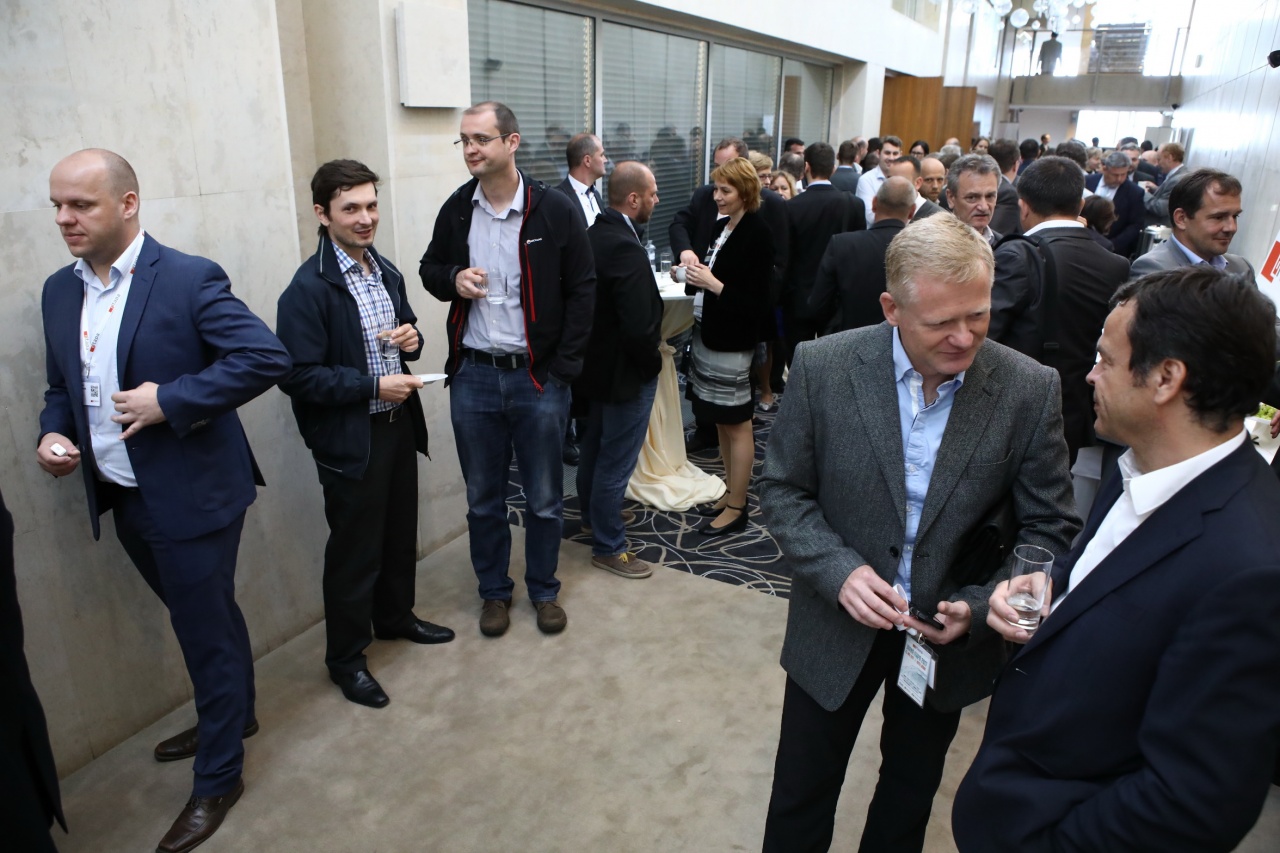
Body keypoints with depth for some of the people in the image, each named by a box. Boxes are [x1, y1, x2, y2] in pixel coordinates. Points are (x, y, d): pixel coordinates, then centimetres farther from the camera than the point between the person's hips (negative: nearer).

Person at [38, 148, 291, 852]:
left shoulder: (189, 279, -14)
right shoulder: (59, 291, 8)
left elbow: (267, 358, -22)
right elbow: (61, 386, 17)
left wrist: (169, 400, -23)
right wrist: (52, 432, -3)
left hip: (190, 496, -6)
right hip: (123, 499, 7)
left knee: (207, 629, 6)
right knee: (202, 617, 24)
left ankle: (217, 777, 24)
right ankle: (231, 714, 46)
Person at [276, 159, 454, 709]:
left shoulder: (386, 272, 8)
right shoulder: (309, 288, -18)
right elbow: (298, 376, -20)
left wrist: (411, 339, -3)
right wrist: (374, 386, -21)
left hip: (398, 426, 8)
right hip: (349, 439, -7)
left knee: (400, 532, 21)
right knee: (355, 549, 5)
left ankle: (395, 617, 43)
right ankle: (345, 658, 23)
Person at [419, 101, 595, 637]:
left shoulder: (554, 210, -6)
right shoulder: (456, 210, 3)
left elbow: (581, 290, -2)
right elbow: (429, 269, 16)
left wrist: (564, 366, -8)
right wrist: (451, 279, -9)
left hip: (538, 376, -2)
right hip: (473, 376, 3)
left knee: (544, 498, 11)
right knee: (483, 498, 14)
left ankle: (544, 590, 31)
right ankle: (494, 591, 34)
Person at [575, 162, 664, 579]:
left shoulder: (594, 234, 0)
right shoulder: (626, 247, -27)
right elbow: (640, 325, -30)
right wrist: (651, 360, -10)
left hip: (597, 360, 10)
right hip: (626, 371, -10)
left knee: (595, 447, 25)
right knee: (616, 461, 4)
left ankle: (591, 514, 45)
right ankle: (608, 547, 18)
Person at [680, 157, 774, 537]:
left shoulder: (758, 234, -14)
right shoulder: (721, 227, 8)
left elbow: (756, 301, -17)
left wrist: (712, 284, -23)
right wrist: (694, 276, -2)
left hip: (733, 341, -8)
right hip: (710, 333, 8)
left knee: (737, 424, 2)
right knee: (721, 422, 15)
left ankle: (737, 509, 12)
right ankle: (732, 492, 28)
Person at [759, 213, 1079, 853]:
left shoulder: (1030, 389, -15)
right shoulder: (823, 366, -17)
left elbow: (1049, 528, -7)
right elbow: (783, 488, -8)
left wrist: (978, 606, -21)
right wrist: (839, 570, -23)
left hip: (952, 636, 1)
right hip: (838, 626, -1)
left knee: (910, 794, 26)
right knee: (801, 798, 18)